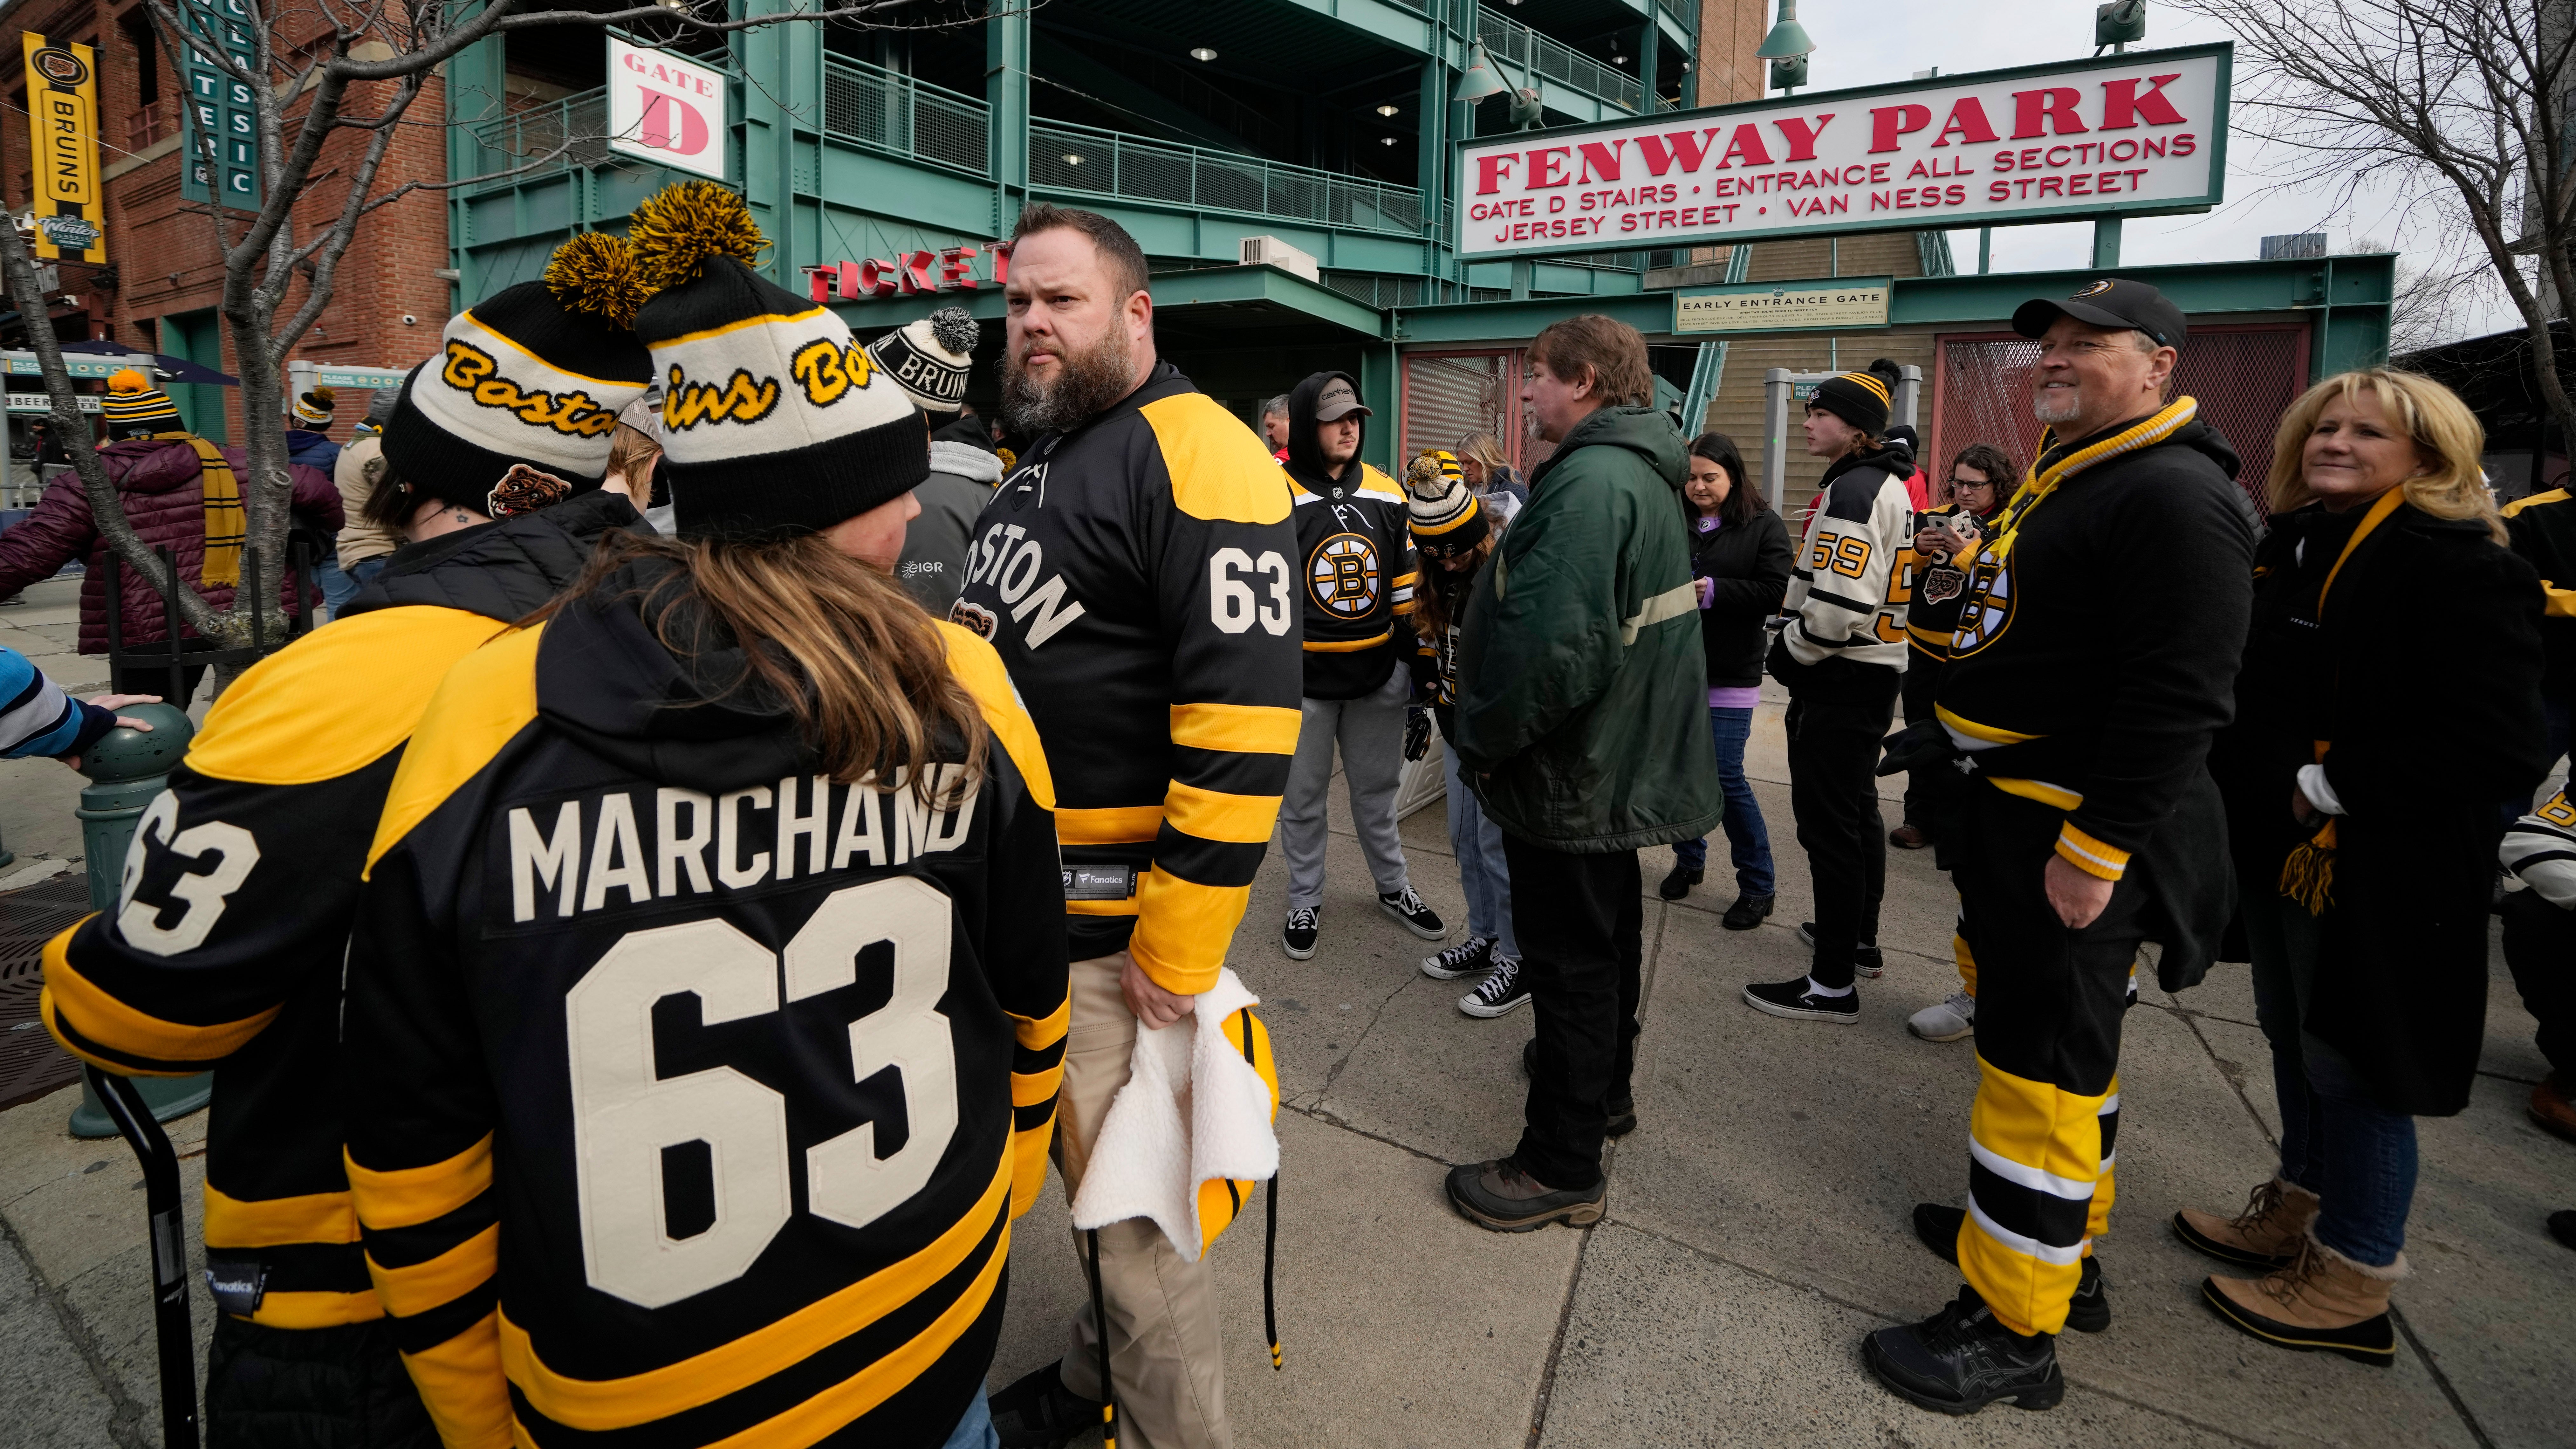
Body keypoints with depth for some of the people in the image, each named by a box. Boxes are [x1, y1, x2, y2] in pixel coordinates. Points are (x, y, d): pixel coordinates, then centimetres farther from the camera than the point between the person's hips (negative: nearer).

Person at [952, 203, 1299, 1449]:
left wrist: (1177, 945, -23)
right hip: (1026, 894, 9)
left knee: (1134, 1203, 5)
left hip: (1117, 922, -9)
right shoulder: (1041, 457, 16)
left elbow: (1243, 726, -25)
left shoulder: (1194, 457, -16)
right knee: (1086, 1164, 24)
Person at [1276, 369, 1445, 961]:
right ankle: (1306, 902, 27)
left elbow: (1405, 583, 13)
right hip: (1303, 675, -3)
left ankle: (1393, 887, 35)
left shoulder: (1386, 494, 6)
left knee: (1377, 788, 18)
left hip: (1378, 672, 4)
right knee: (1303, 796, 11)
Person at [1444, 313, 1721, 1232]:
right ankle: (1604, 1091, 43)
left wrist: (1483, 738, -19)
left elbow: (1553, 646, -33)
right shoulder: (1644, 474, 11)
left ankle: (1561, 1168, 15)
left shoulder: (1590, 481, -23)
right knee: (1606, 935, 23)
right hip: (1622, 763, 10)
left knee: (1570, 963, 1)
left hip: (1573, 774, -10)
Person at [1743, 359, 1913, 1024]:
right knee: (1857, 810, 21)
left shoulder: (1852, 491, -18)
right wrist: (1798, 643, 17)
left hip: (1839, 681, -11)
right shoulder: (1888, 484, 15)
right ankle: (1860, 939, 37)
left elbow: (1839, 604, -27)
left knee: (1829, 823, -7)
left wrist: (1789, 649, -11)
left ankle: (1833, 985, -1)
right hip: (1875, 670, 11)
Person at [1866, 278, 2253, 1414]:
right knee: (2051, 1037, 21)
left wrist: (2095, 850, -24)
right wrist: (1945, 731, 21)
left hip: (2078, 831, -11)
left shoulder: (2175, 498, -18)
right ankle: (2057, 1241, 39)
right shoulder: (2064, 477, 15)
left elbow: (2178, 697, -23)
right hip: (2013, 805, 11)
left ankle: (2014, 1328, 10)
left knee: (2043, 1063, -3)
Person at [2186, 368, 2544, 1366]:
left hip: (2375, 872, -8)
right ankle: (2296, 1215, 39)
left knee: (2353, 1066, 4)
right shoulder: (2287, 548, 8)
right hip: (2279, 850, 8)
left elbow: (2499, 749, -22)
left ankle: (2352, 1283, 21)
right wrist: (2253, 784, 6)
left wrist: (2332, 785, -21)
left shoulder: (2461, 569, -16)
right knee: (2294, 1039, 20)